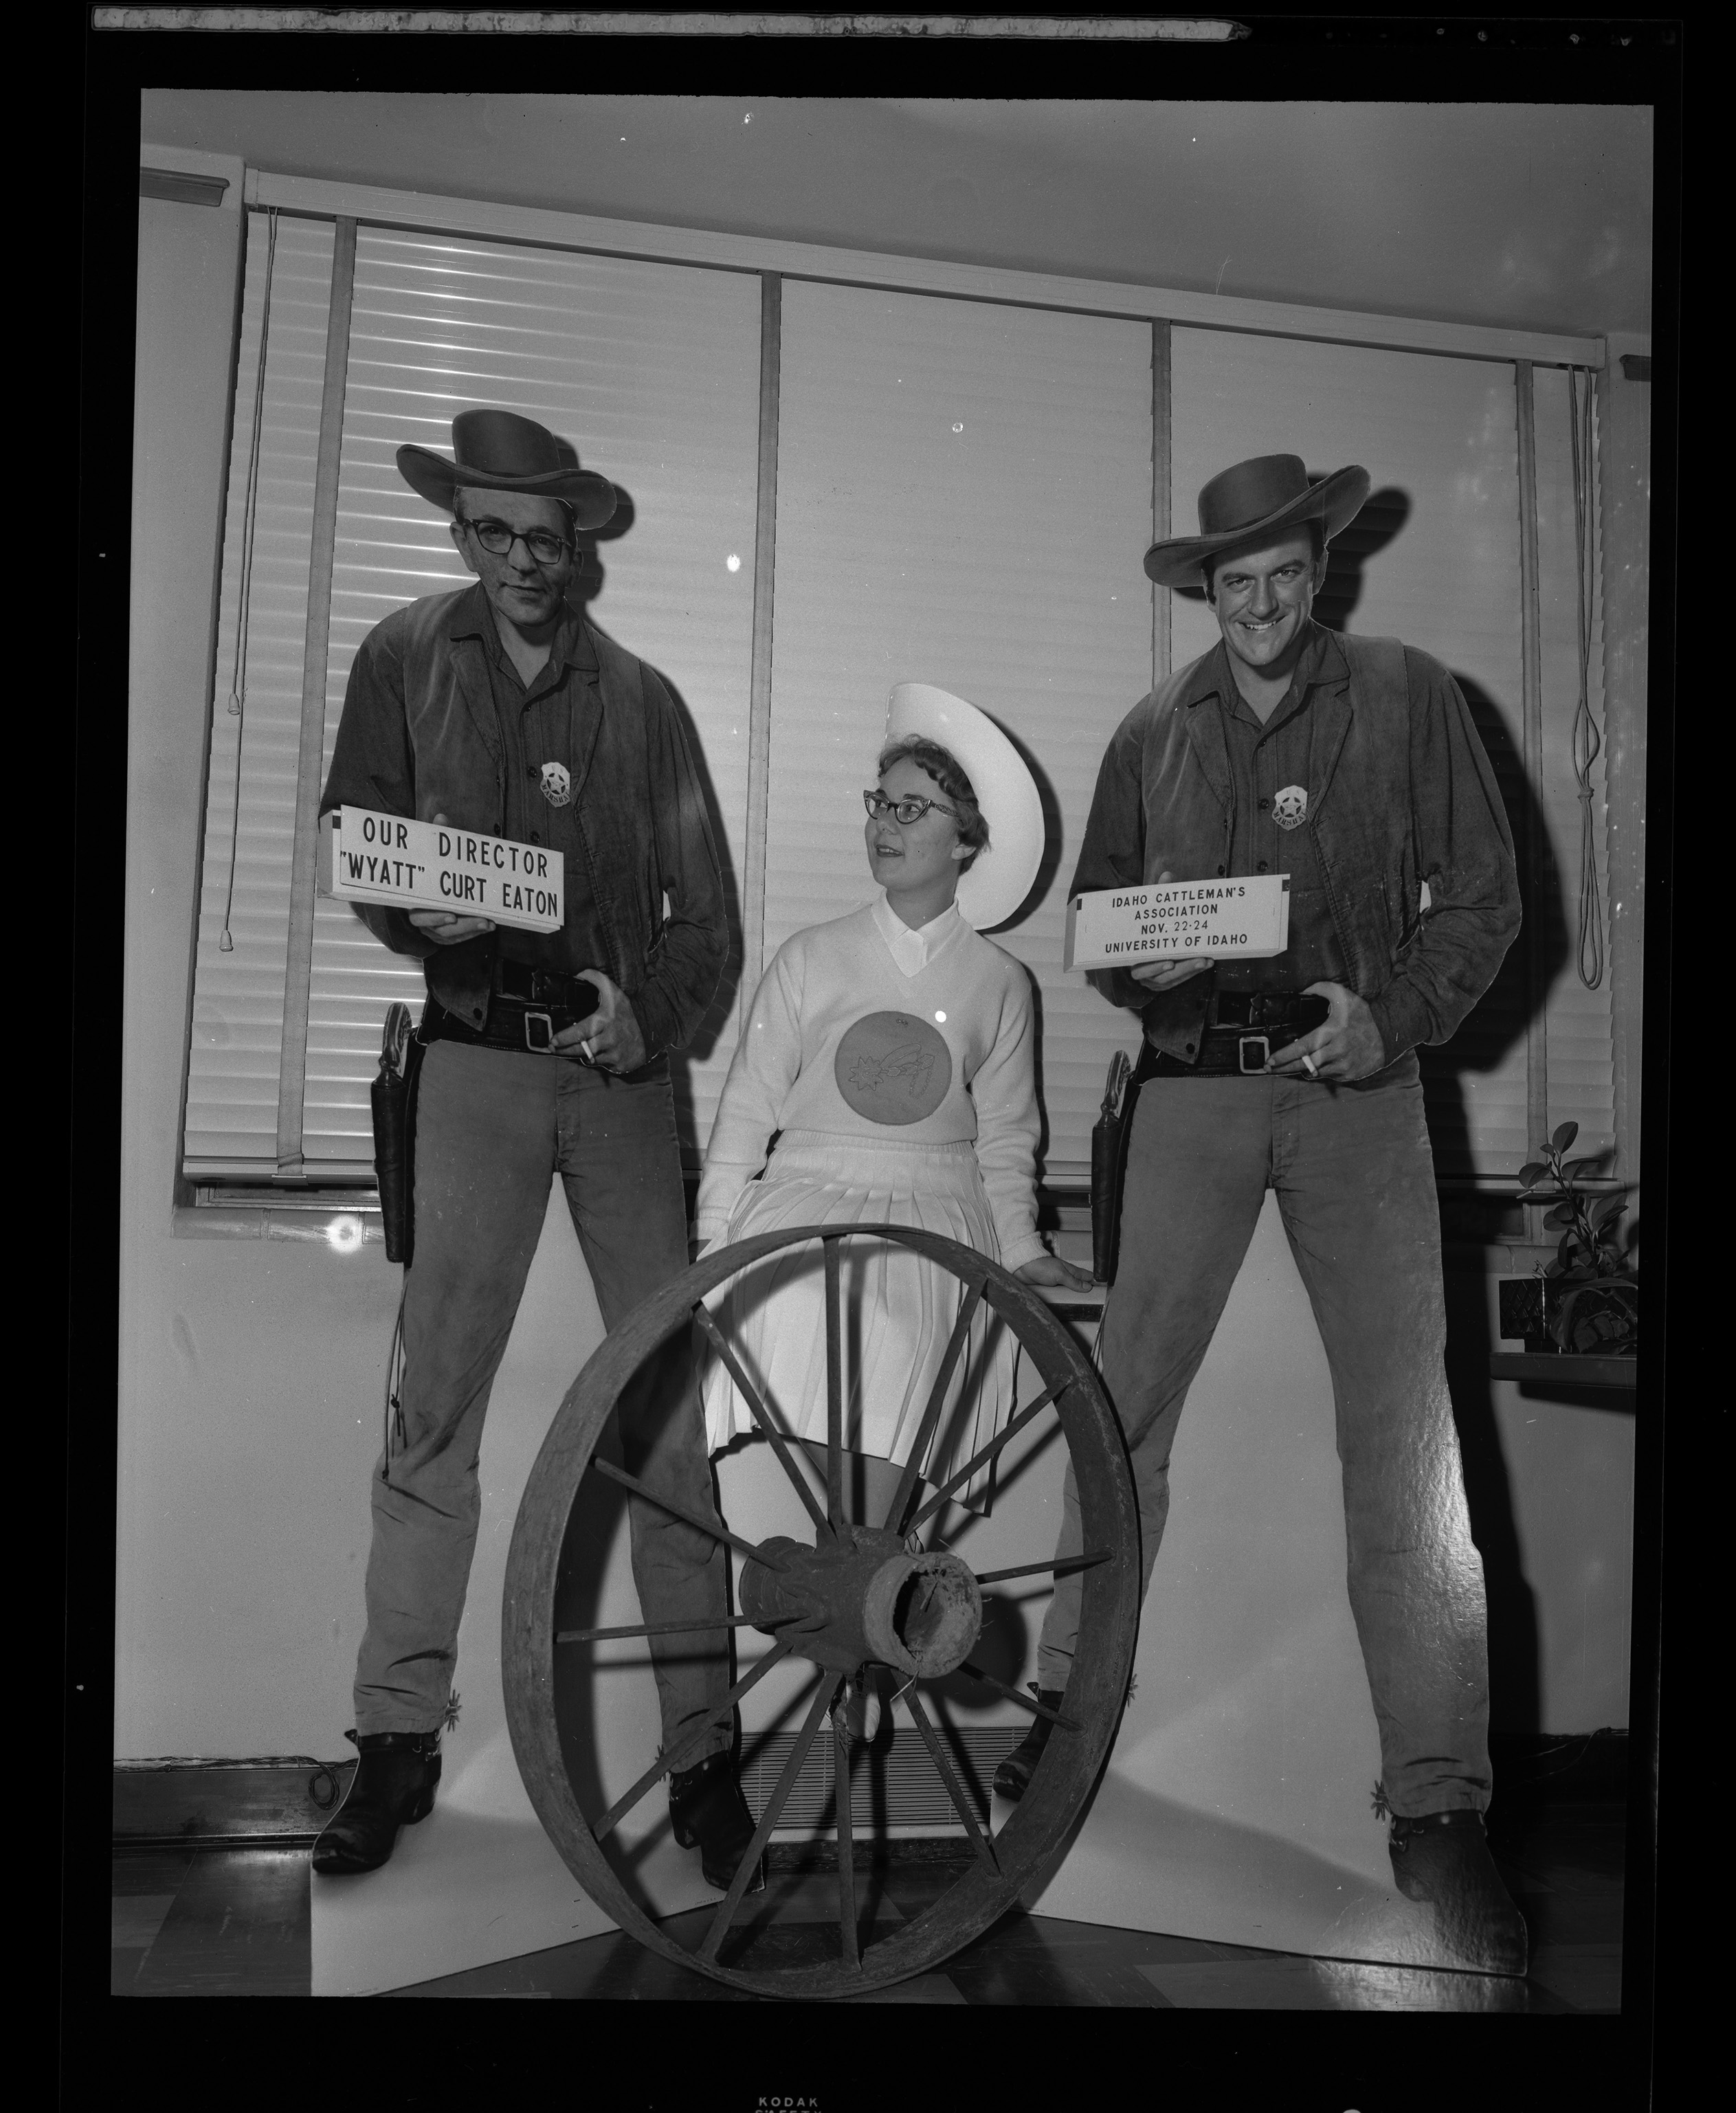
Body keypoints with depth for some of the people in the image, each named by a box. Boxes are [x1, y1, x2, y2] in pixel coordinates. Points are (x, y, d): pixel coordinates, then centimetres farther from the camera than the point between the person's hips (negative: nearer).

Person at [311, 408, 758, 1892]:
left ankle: (703, 1744, 8)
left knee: (669, 1408, -1)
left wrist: (648, 1010, -9)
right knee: (434, 1404, -3)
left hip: (625, 1066, 1)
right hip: (476, 1064, 0)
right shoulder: (404, 661, 9)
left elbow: (705, 915, 8)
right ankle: (399, 1738, 10)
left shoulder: (640, 700, 10)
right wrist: (419, 918, -14)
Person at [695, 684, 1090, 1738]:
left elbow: (1005, 1141, 13)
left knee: (881, 1442, -17)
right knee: (840, 1442, -19)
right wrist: (714, 1240, 0)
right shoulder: (811, 958, 9)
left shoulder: (998, 982, 10)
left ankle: (853, 1661, -3)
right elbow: (748, 1111, 7)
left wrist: (1023, 1248, 2)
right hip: (808, 1205, 0)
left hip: (933, 1221, 0)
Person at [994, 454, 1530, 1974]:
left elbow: (1482, 896, 4)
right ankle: (1069, 1703, 18)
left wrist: (1394, 1015, -11)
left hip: (1356, 1090, -2)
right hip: (1193, 1092, 2)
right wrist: (1144, 967, -5)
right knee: (1125, 1407, 1)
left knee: (1406, 1445, -4)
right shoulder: (1156, 734, 12)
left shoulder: (1407, 697, 5)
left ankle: (1438, 1805, 5)